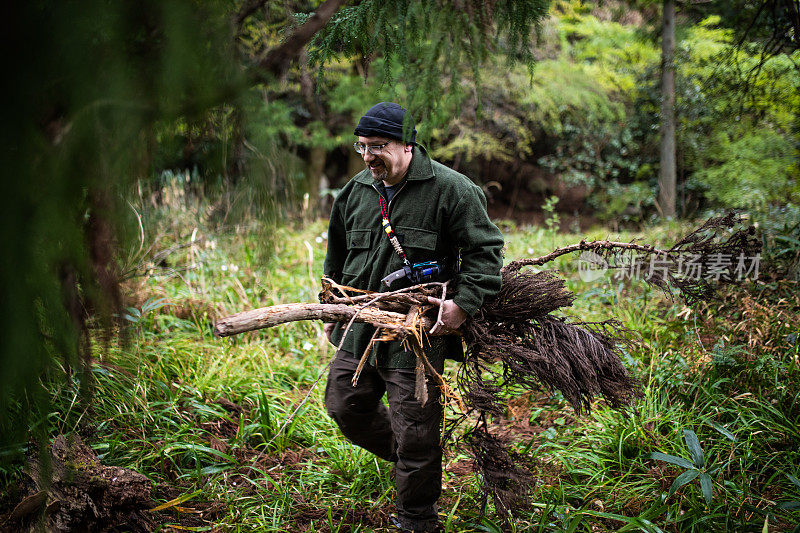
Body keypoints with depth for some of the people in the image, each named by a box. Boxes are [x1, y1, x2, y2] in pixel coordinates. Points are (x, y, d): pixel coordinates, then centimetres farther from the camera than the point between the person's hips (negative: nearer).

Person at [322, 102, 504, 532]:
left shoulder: (450, 190, -11)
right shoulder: (354, 192, 7)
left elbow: (484, 248, -8)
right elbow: (337, 256, 21)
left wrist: (465, 302, -19)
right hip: (359, 330, 6)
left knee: (414, 429, 1)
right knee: (344, 405, 15)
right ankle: (405, 457, 40)